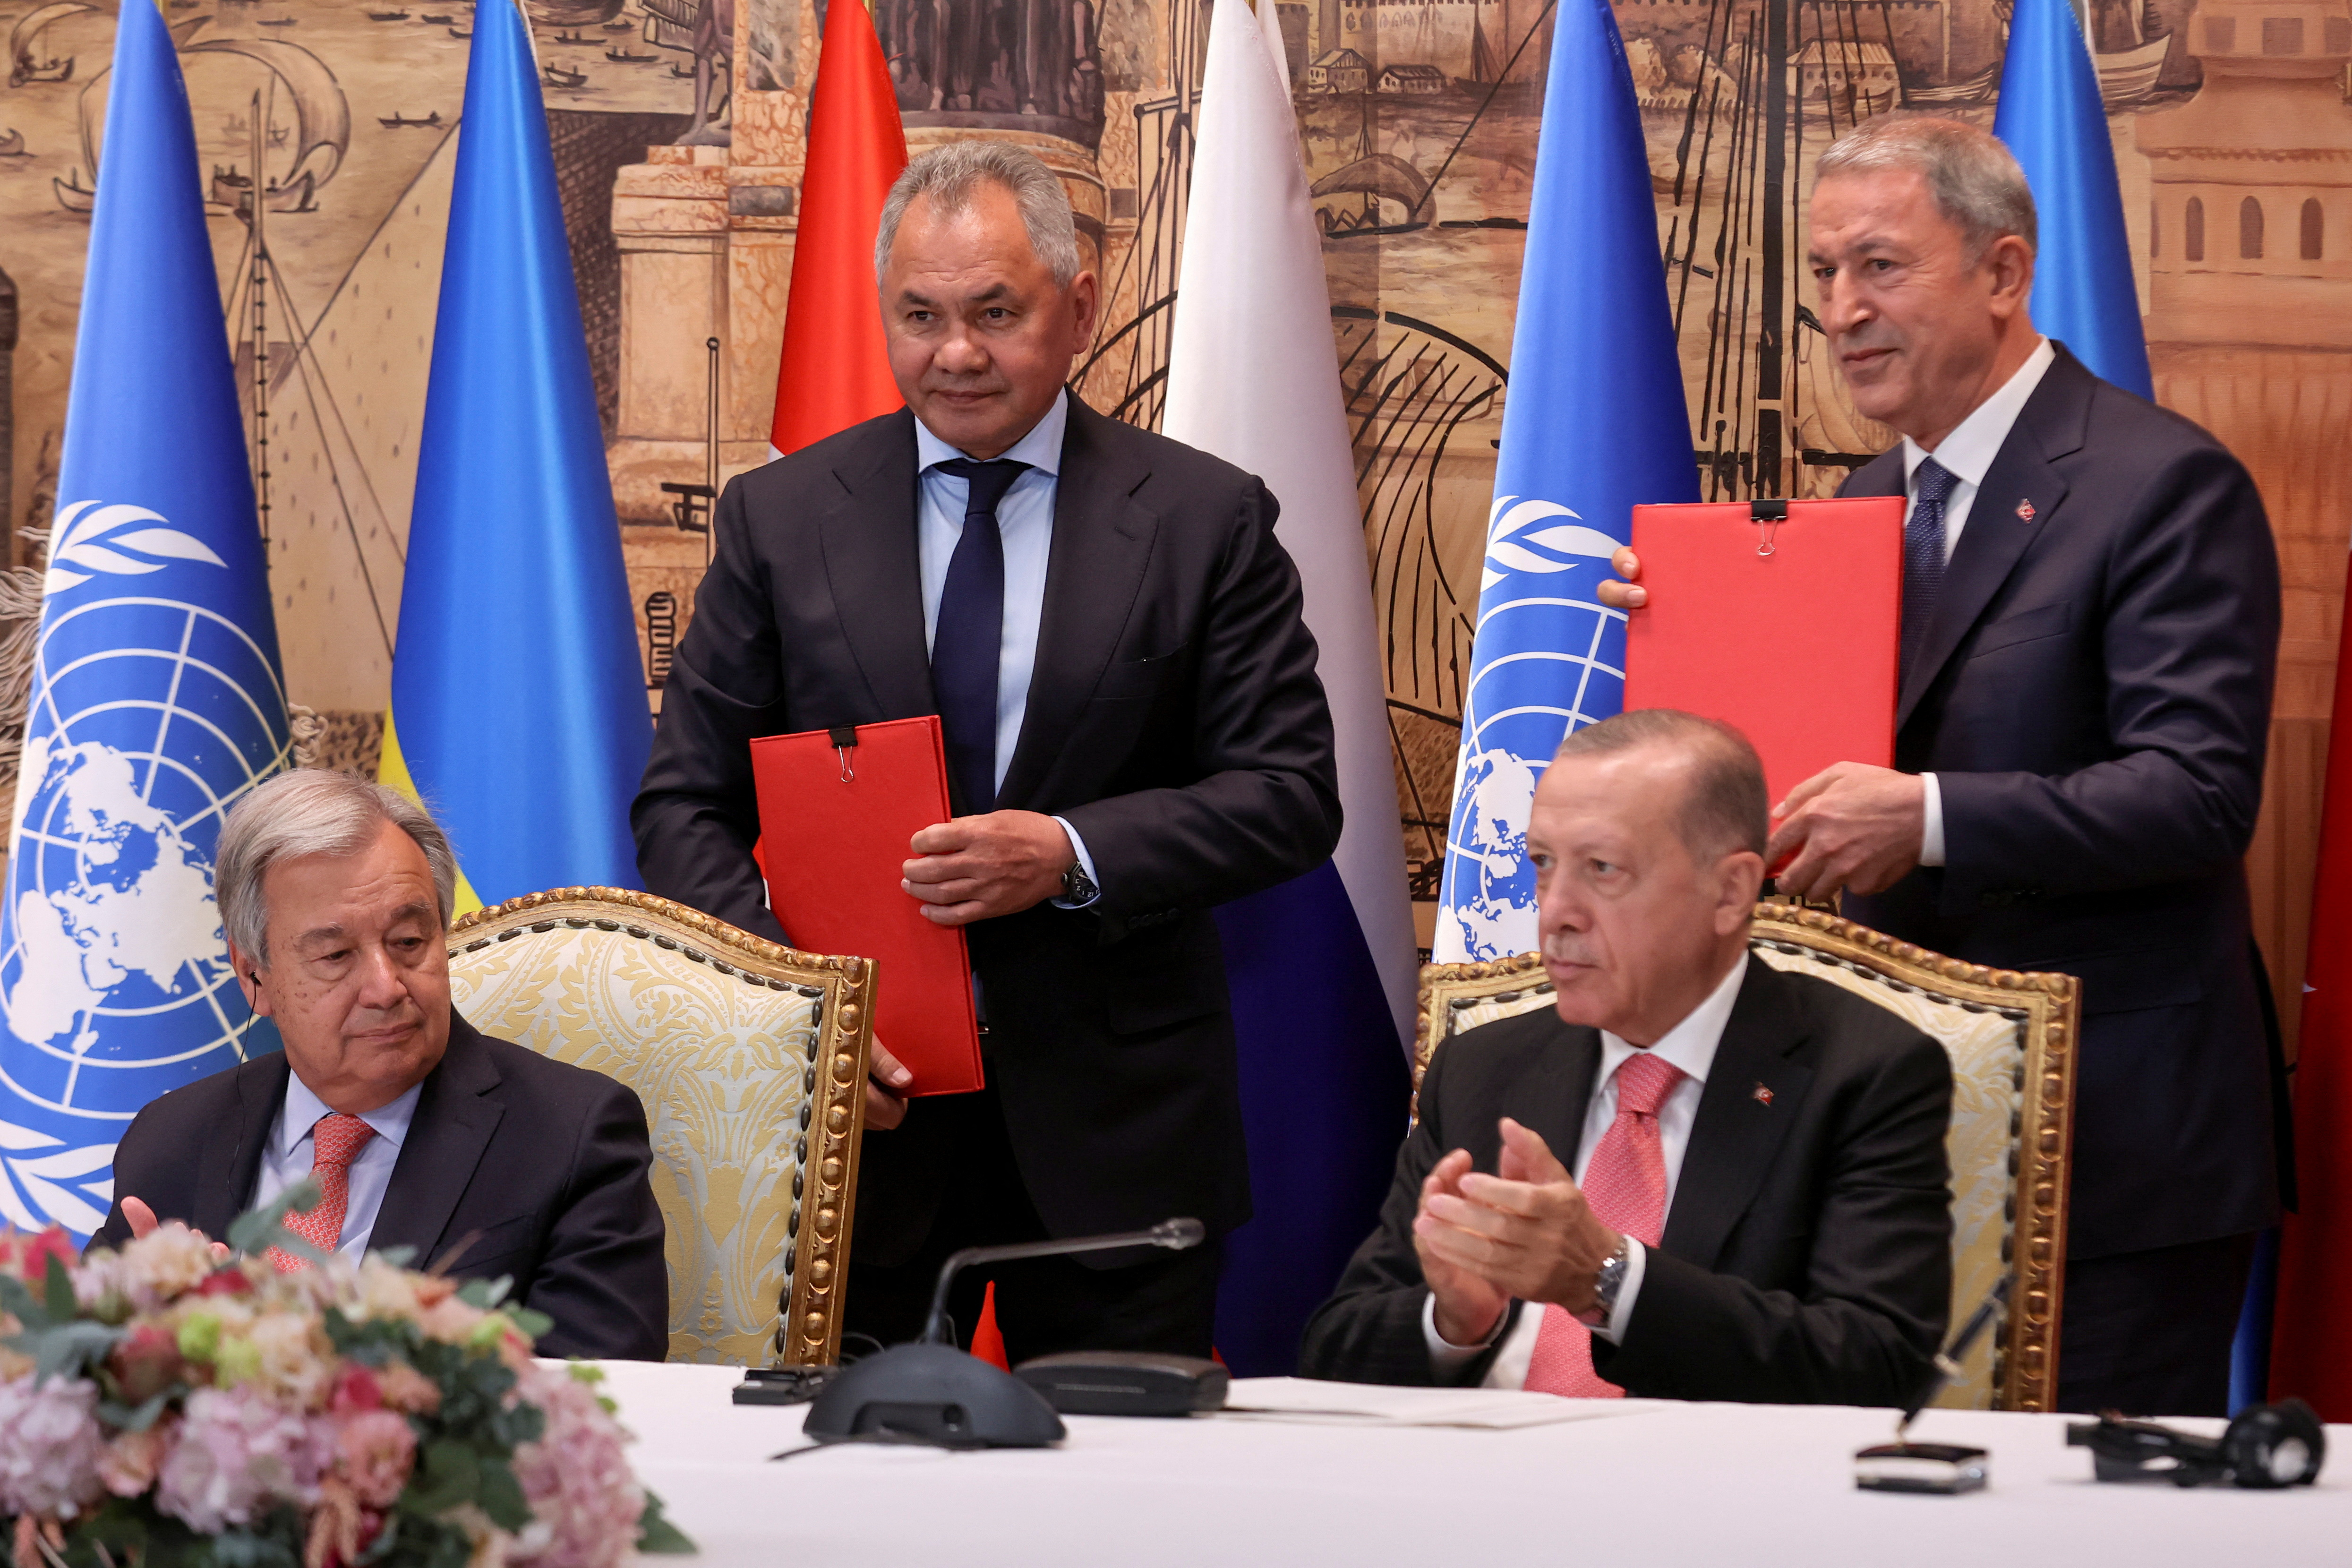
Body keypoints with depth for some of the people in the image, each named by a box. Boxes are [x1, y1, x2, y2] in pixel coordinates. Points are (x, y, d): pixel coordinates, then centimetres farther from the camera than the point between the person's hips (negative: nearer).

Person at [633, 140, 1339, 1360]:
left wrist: (1074, 855, -17)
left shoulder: (1203, 521, 2)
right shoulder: (778, 519, 5)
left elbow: (1292, 797, -1)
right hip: (857, 1102, 1)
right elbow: (684, 808, 4)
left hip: (1116, 1121, -1)